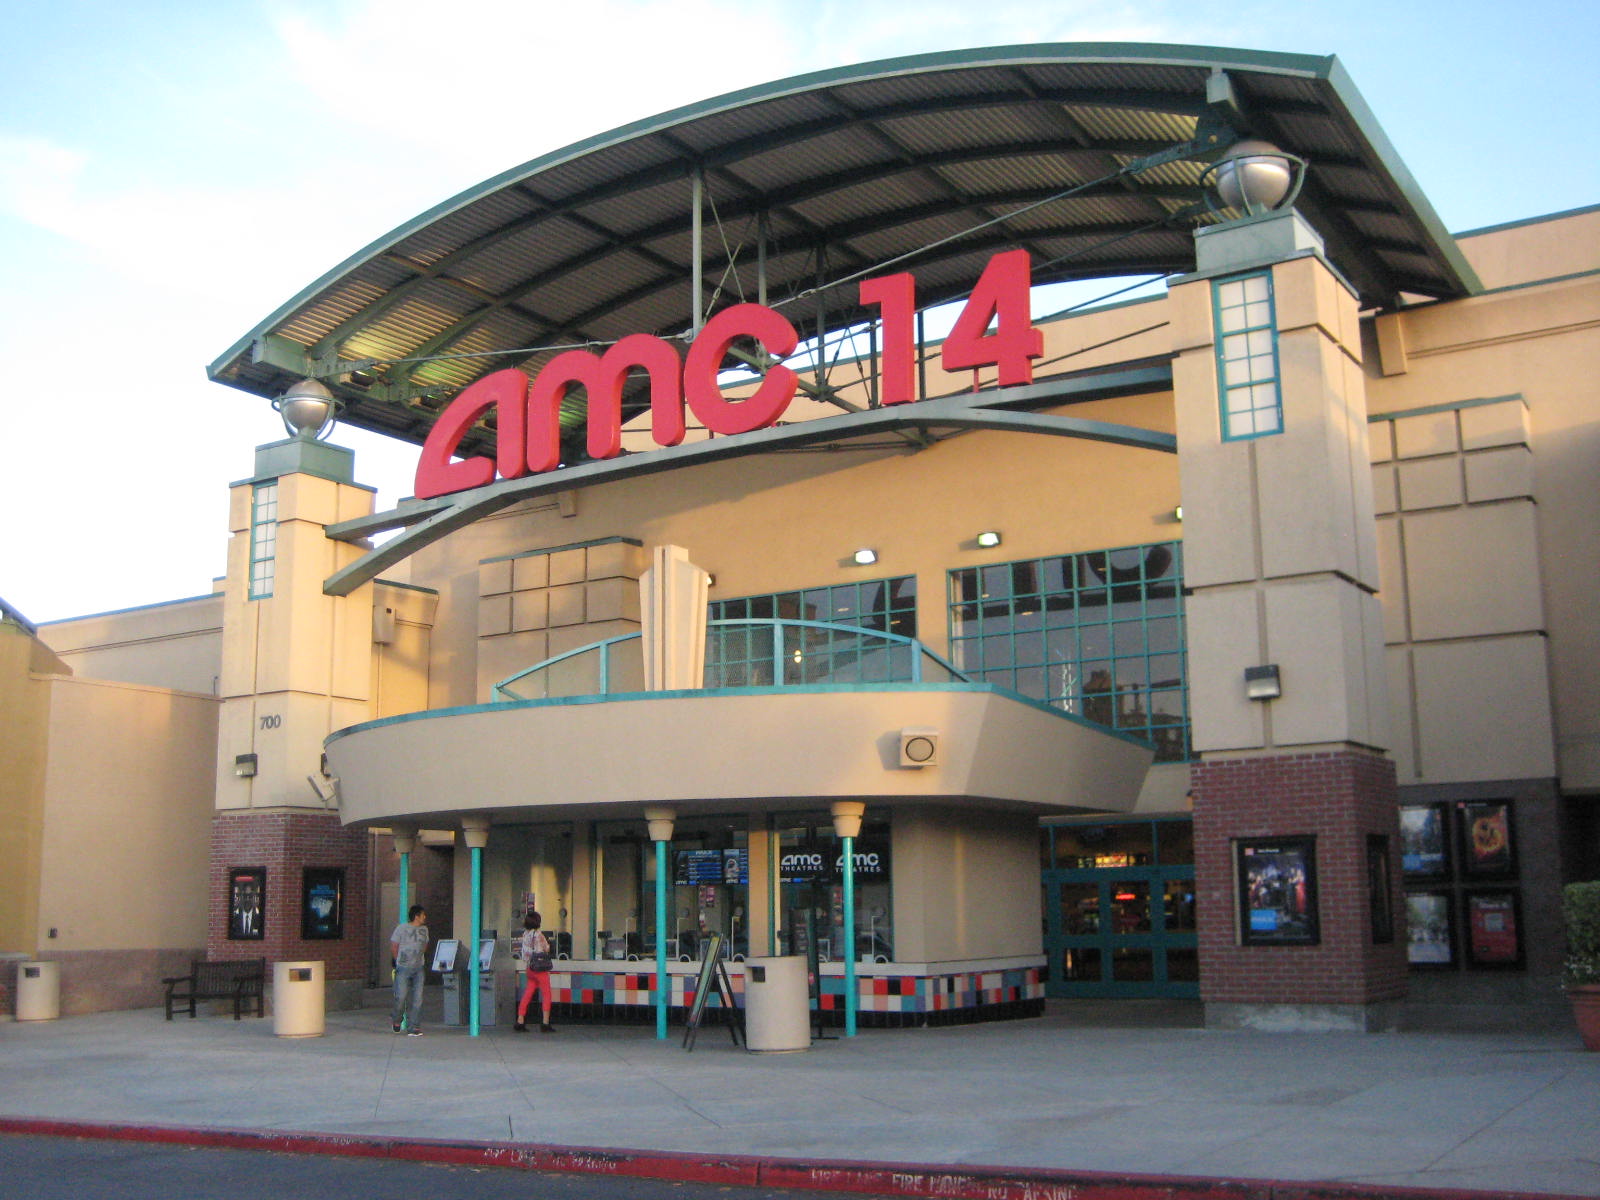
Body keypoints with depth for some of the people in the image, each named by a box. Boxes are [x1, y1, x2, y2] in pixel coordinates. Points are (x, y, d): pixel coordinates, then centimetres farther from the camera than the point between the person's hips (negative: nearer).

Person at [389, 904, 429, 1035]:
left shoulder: (424, 930, 12)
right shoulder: (401, 928, -4)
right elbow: (393, 948, 1)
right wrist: (399, 962, 4)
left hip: (419, 969, 5)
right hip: (404, 969, -4)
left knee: (417, 998, -1)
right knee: (401, 996, -7)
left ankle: (414, 1027, 3)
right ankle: (396, 1019, 21)